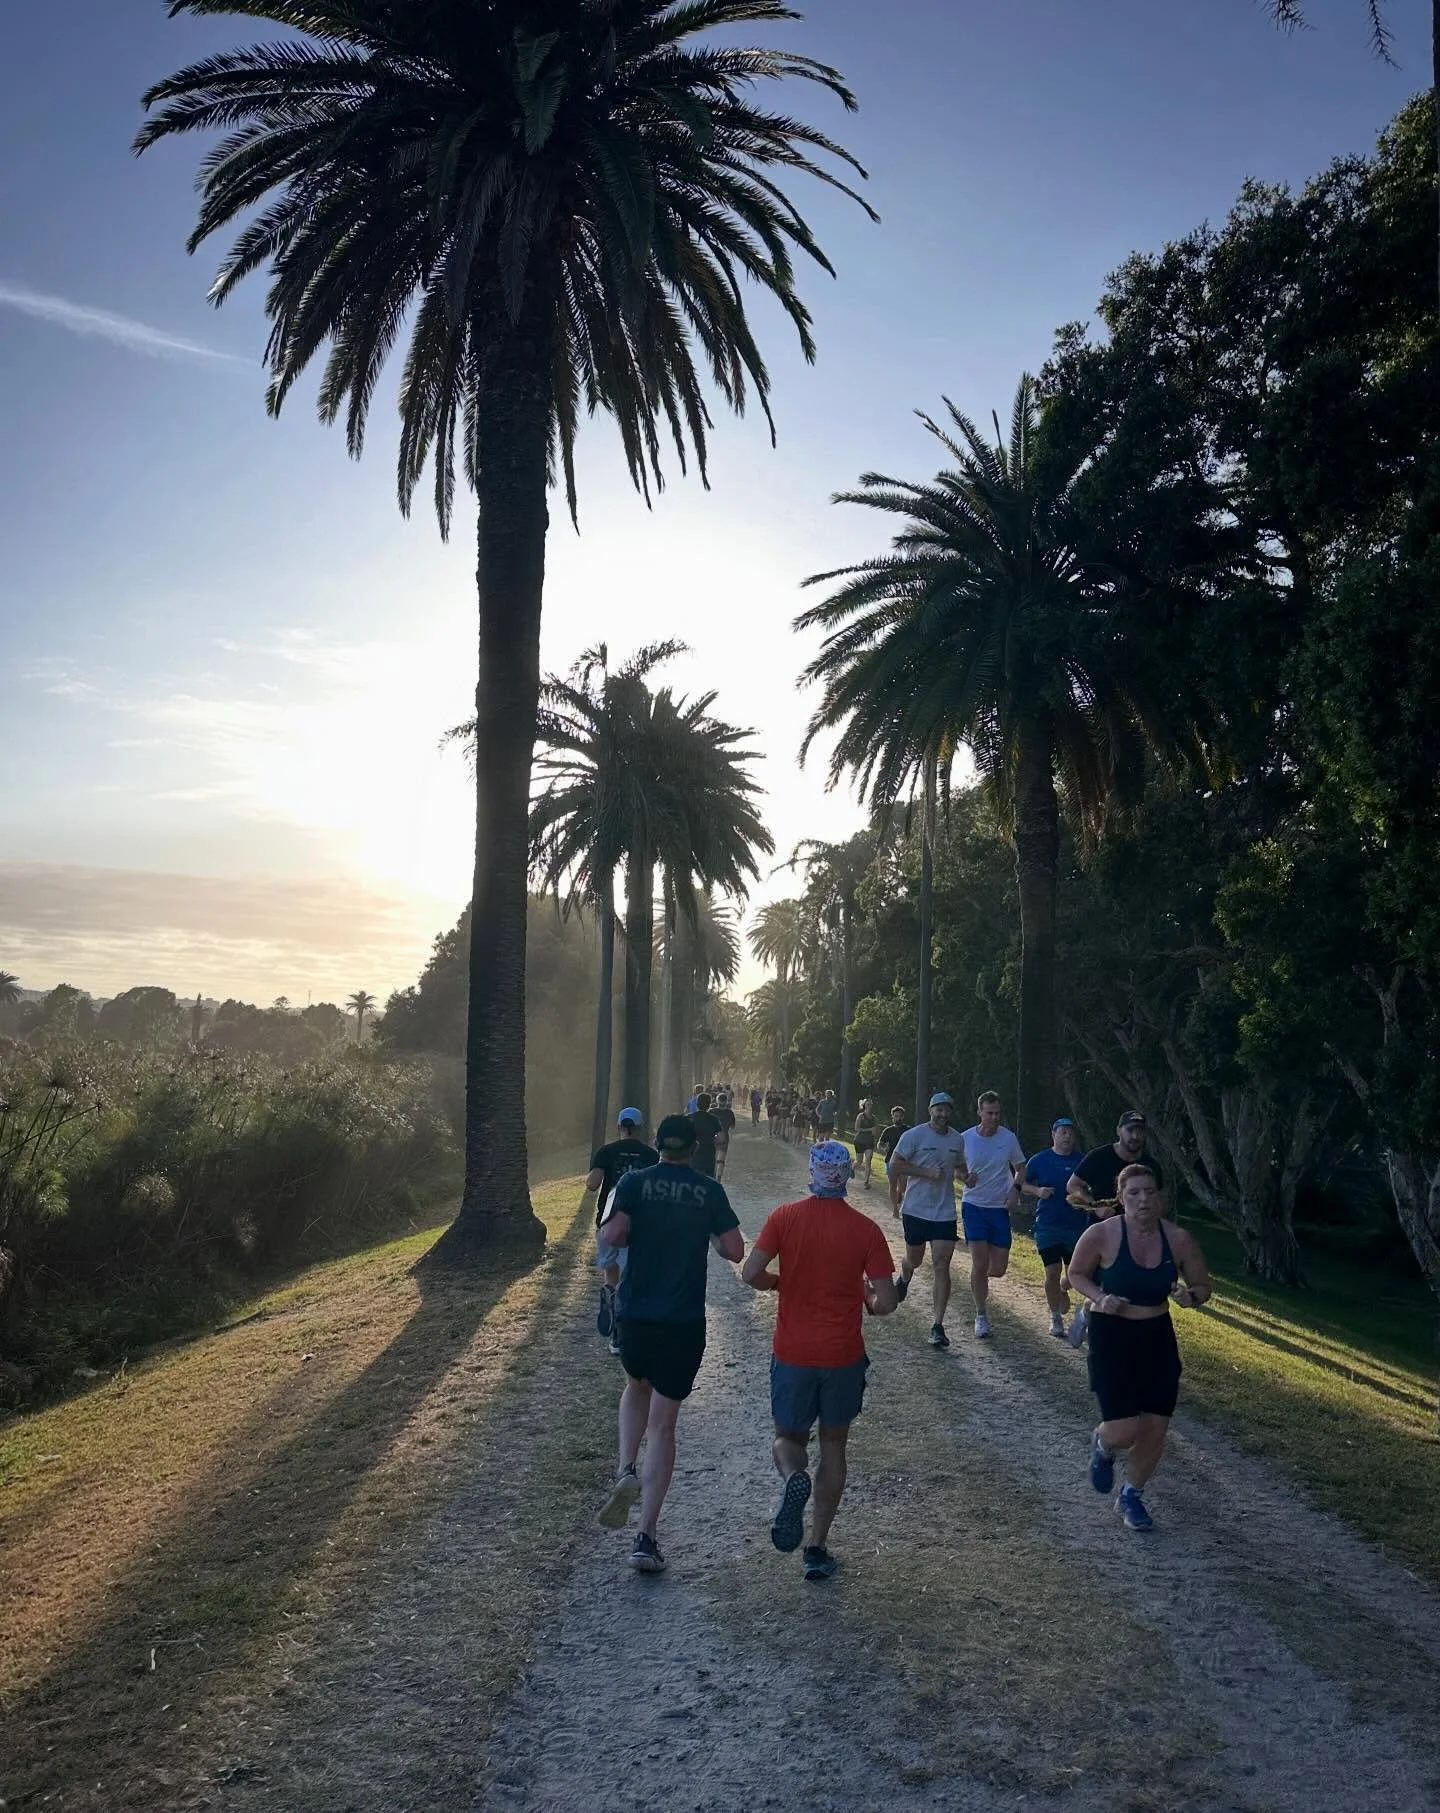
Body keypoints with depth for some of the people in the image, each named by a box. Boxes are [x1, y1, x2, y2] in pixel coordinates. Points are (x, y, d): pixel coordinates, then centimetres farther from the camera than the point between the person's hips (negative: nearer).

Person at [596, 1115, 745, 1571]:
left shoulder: (634, 1182, -3)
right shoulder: (710, 1190, -1)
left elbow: (613, 1235, -15)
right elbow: (735, 1251, -3)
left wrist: (639, 1234, 7)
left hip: (635, 1314, 1)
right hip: (685, 1321, -1)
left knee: (637, 1386, 30)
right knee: (663, 1424, 6)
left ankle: (627, 1473, 7)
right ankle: (646, 1537, 4)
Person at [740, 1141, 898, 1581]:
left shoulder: (785, 1216, -7)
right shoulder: (866, 1229, -8)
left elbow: (750, 1273, -13)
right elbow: (886, 1302, -9)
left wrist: (783, 1282, 7)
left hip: (792, 1354, 0)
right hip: (843, 1356, 0)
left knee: (789, 1437, 18)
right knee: (833, 1446, 17)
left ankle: (792, 1479, -16)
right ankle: (817, 1548, 17)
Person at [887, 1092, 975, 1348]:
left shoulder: (958, 1139, 6)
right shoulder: (914, 1135, -10)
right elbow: (895, 1166, -11)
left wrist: (965, 1176, -1)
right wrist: (927, 1172, -19)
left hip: (945, 1212, 2)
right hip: (916, 1210, -2)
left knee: (941, 1267, -5)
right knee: (914, 1260, 15)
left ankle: (938, 1326, -1)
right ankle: (904, 1279, 52)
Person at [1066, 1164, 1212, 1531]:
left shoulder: (1179, 1239, -10)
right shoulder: (1102, 1234, -17)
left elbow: (1203, 1286, 4)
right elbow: (1076, 1274, -2)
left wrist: (1190, 1297, -20)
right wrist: (1100, 1298, -20)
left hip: (1158, 1338, 4)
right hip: (1111, 1337, -3)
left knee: (1155, 1429, 8)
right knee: (1124, 1432, -8)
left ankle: (1131, 1496, 34)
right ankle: (1102, 1446, 31)